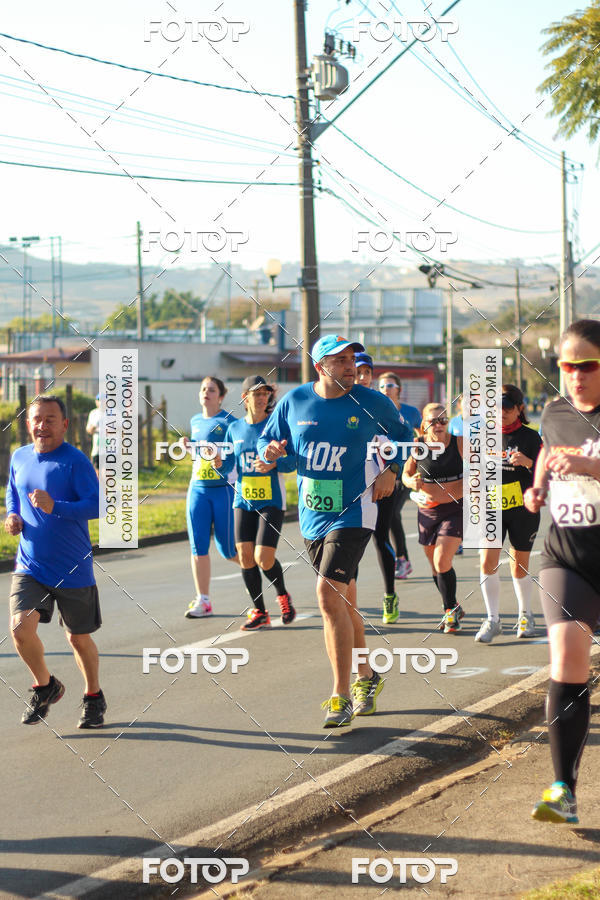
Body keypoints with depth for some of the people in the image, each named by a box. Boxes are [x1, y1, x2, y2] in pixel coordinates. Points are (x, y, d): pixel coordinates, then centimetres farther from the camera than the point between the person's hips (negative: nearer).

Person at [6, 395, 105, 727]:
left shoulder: (75, 460, -13)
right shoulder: (19, 458, 4)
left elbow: (97, 505, -21)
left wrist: (55, 507, -33)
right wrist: (13, 516, 3)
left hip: (73, 569, -3)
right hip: (29, 566, 3)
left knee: (79, 639, 9)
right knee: (20, 627, -16)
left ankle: (93, 697, 36)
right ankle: (45, 686, 11)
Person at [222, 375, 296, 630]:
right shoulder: (234, 429, 8)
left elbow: (292, 461, -6)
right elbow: (227, 464, 11)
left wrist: (274, 463, -26)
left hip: (271, 500, -4)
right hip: (243, 501, 4)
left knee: (264, 558, -11)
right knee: (245, 556, -1)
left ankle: (283, 596, 19)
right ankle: (259, 612, 13)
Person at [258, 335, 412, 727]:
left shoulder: (372, 402, -5)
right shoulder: (295, 401, 1)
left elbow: (402, 434, 11)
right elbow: (267, 441, 11)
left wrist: (391, 472, -2)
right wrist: (271, 450, -11)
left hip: (353, 513, -5)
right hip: (312, 515, 5)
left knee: (329, 592, -19)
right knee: (343, 599, 15)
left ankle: (341, 695, -15)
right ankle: (366, 676, 34)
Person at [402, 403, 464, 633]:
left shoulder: (460, 443, -6)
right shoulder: (418, 446, -3)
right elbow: (406, 473, 8)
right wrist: (411, 481, -13)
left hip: (456, 508, -3)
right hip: (428, 510, 3)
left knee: (442, 561, -16)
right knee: (435, 565, 10)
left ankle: (450, 610, 2)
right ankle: (453, 608, 32)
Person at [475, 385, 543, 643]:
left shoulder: (530, 437, -3)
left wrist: (528, 462, -24)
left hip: (522, 508, -2)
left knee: (520, 564, 8)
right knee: (487, 561, -11)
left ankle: (525, 615, 29)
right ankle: (492, 620, -3)